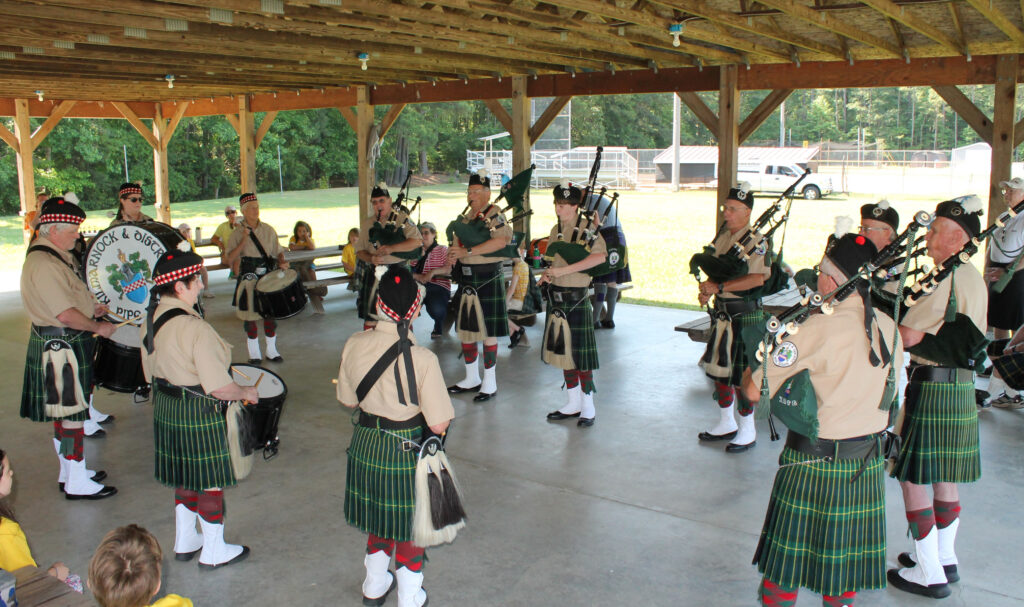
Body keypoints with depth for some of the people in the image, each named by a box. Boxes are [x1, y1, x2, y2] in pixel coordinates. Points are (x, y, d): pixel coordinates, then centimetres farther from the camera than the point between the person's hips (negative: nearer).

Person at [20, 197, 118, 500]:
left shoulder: (57, 255, 11)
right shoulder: (43, 264, -22)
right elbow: (66, 315, -26)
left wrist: (91, 307, 10)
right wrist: (97, 326, -13)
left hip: (64, 345, 11)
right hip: (61, 347, -11)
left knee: (65, 412, 18)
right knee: (71, 413, -2)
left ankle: (69, 472, 31)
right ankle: (77, 483, 7)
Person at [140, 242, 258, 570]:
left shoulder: (150, 320, 0)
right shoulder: (195, 328, -27)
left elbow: (150, 372, 11)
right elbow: (217, 386, -26)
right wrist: (246, 393, -8)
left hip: (166, 408, 8)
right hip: (199, 415, -8)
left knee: (185, 475, 22)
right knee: (210, 479, 7)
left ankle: (185, 542, 37)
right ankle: (213, 551, 21)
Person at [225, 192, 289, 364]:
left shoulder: (268, 230, 6)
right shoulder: (237, 233, -2)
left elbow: (278, 252, 13)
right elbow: (230, 260, -10)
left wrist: (281, 262, -9)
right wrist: (244, 241, -18)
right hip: (248, 279, -2)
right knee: (249, 316, 3)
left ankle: (271, 350, 20)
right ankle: (254, 354, 16)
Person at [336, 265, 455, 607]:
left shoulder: (354, 345, -12)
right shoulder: (422, 359, -25)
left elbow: (348, 401, 3)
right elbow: (439, 425, -20)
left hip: (365, 447, 5)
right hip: (406, 452, -5)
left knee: (378, 517, 27)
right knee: (409, 526, 17)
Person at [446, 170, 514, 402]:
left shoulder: (494, 215, -10)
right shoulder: (466, 216, 14)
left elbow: (501, 241, -27)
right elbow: (458, 244, 21)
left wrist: (467, 251, -26)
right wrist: (453, 255, -4)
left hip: (488, 280, -8)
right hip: (466, 280, 8)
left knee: (488, 332, -1)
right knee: (465, 329, 13)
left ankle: (490, 383, 10)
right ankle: (472, 378, 27)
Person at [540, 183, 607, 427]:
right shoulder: (556, 230, 11)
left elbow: (600, 256, -26)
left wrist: (563, 270, -27)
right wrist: (547, 274, -3)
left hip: (577, 299, -7)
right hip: (556, 296, 7)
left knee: (580, 354, -1)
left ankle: (588, 408, 11)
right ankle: (573, 404, 24)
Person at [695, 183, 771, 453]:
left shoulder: (755, 241, -14)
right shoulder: (722, 234, 9)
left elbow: (758, 278, -28)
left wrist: (719, 287, -27)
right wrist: (707, 290, -1)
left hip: (745, 313, -8)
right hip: (722, 311, 8)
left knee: (742, 373, -1)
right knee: (718, 367, 14)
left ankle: (747, 431, 14)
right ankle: (726, 423, 31)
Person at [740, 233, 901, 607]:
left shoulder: (818, 329, -21)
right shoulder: (889, 330, -2)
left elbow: (754, 390, -20)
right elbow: (890, 392, 13)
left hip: (813, 466, -6)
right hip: (867, 465, 6)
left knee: (786, 565, 9)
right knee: (844, 565, 19)